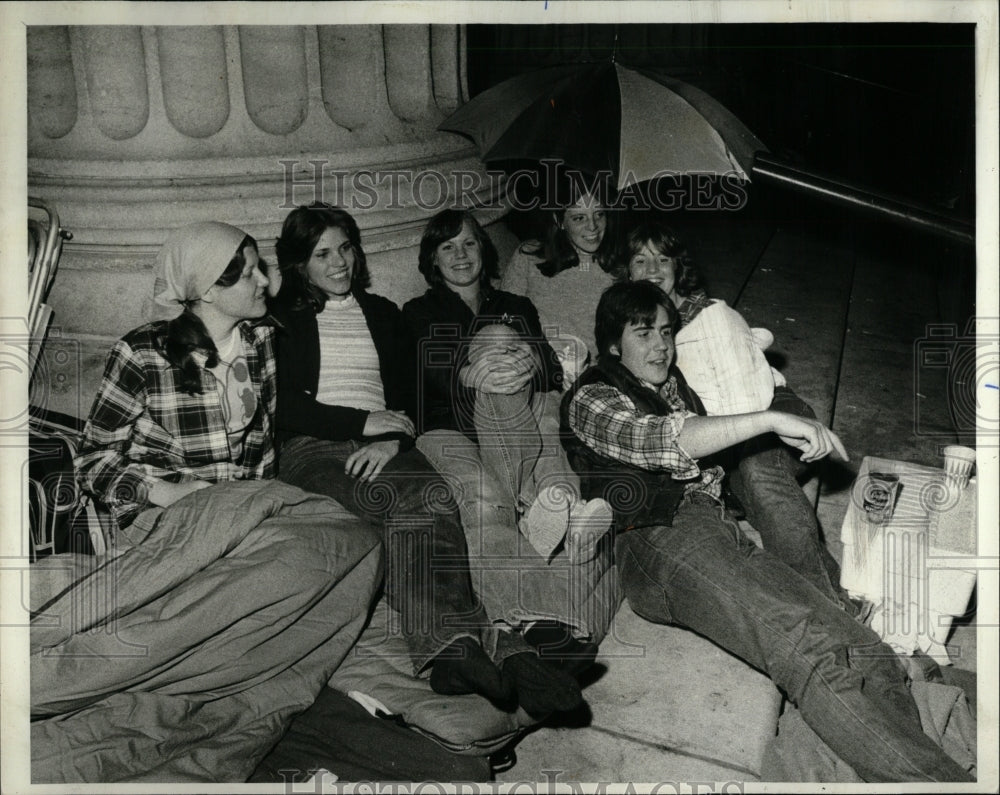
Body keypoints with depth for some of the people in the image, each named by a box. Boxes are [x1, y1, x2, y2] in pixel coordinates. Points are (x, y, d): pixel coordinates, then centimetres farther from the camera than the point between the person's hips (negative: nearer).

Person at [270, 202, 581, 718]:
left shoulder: (382, 314, 27)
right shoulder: (282, 319, 16)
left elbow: (410, 395, 16)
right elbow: (285, 407, 2)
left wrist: (393, 438, -8)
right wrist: (366, 422, -8)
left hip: (384, 446, 3)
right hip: (313, 448, -3)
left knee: (432, 500, -36)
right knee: (410, 500, -36)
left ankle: (452, 652, -50)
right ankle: (495, 651, -49)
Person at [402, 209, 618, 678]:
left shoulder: (518, 308, 32)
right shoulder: (420, 313, 25)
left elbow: (554, 371, 16)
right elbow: (420, 378, 4)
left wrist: (531, 361, -11)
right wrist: (468, 374, -19)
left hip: (518, 428, 3)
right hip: (449, 430, -2)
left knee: (561, 484, -32)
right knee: (482, 495, -37)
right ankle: (525, 616, -58)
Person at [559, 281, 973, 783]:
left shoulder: (674, 388, 32)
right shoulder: (590, 399, 8)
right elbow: (660, 440, -11)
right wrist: (772, 420, -15)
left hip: (719, 527, 7)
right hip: (661, 544, -7)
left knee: (865, 654, -19)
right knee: (810, 647, -33)